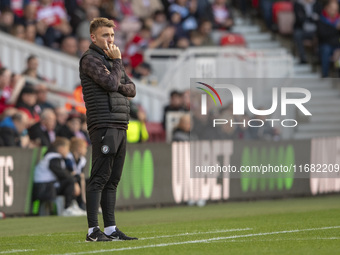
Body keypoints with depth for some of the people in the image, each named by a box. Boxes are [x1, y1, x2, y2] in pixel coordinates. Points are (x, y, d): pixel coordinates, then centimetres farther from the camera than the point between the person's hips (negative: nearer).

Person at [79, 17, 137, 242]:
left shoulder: (111, 59, 23)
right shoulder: (90, 59, -4)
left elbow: (131, 89, 17)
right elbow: (111, 83, -17)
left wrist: (120, 86, -3)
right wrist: (117, 61, -4)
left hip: (120, 127, 9)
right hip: (103, 126, -9)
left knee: (113, 180, 8)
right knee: (100, 178, -12)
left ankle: (111, 228, 10)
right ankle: (93, 230, -13)